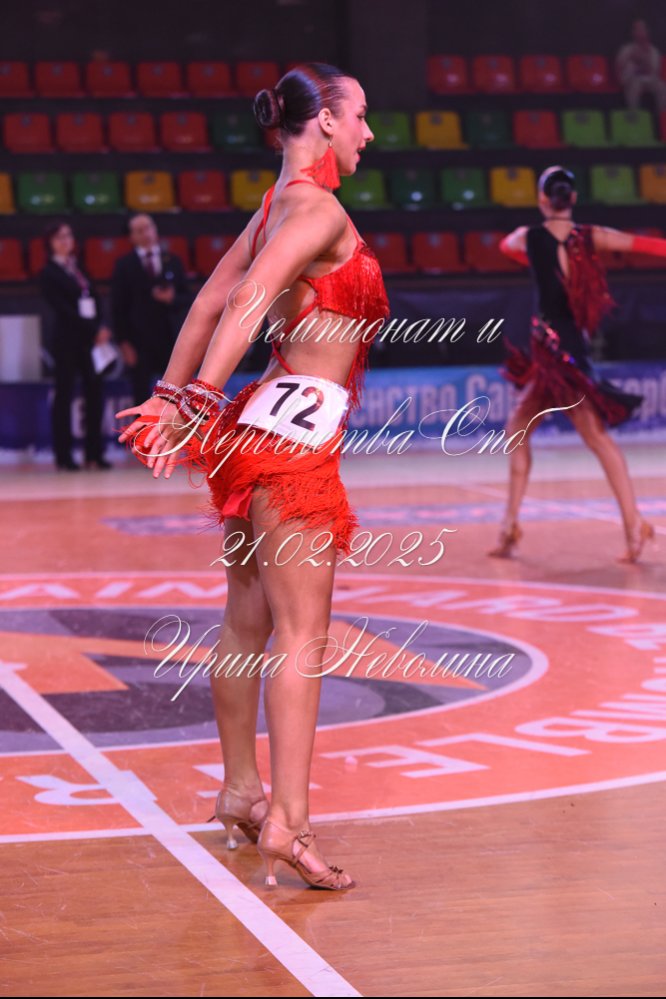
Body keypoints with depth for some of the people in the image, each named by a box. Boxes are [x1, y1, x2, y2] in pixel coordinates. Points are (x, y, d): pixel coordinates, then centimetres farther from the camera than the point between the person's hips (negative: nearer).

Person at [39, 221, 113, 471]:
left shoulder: (78, 267, 17)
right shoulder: (48, 273, -3)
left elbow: (93, 299, 11)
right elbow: (62, 309, -11)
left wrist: (100, 328, -7)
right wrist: (93, 329, -16)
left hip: (90, 337, 6)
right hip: (67, 339, -6)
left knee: (95, 391, 2)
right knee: (64, 393, -3)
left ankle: (94, 453, 7)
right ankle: (63, 455, 0)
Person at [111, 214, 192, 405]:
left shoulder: (173, 261, 11)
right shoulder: (124, 265, 3)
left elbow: (187, 298, 11)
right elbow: (118, 307, 0)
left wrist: (172, 299, -12)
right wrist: (123, 342, -8)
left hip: (169, 339, 2)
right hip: (139, 342, -2)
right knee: (142, 397, -2)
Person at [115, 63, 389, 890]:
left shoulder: (277, 208, 16)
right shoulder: (318, 209, -12)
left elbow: (208, 304, 17)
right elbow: (245, 303, -23)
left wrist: (168, 397, 19)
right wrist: (200, 403, -28)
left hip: (264, 424, 10)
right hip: (294, 429, -10)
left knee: (248, 621, 15)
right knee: (302, 634, -12)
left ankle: (240, 790, 26)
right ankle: (286, 822, -15)